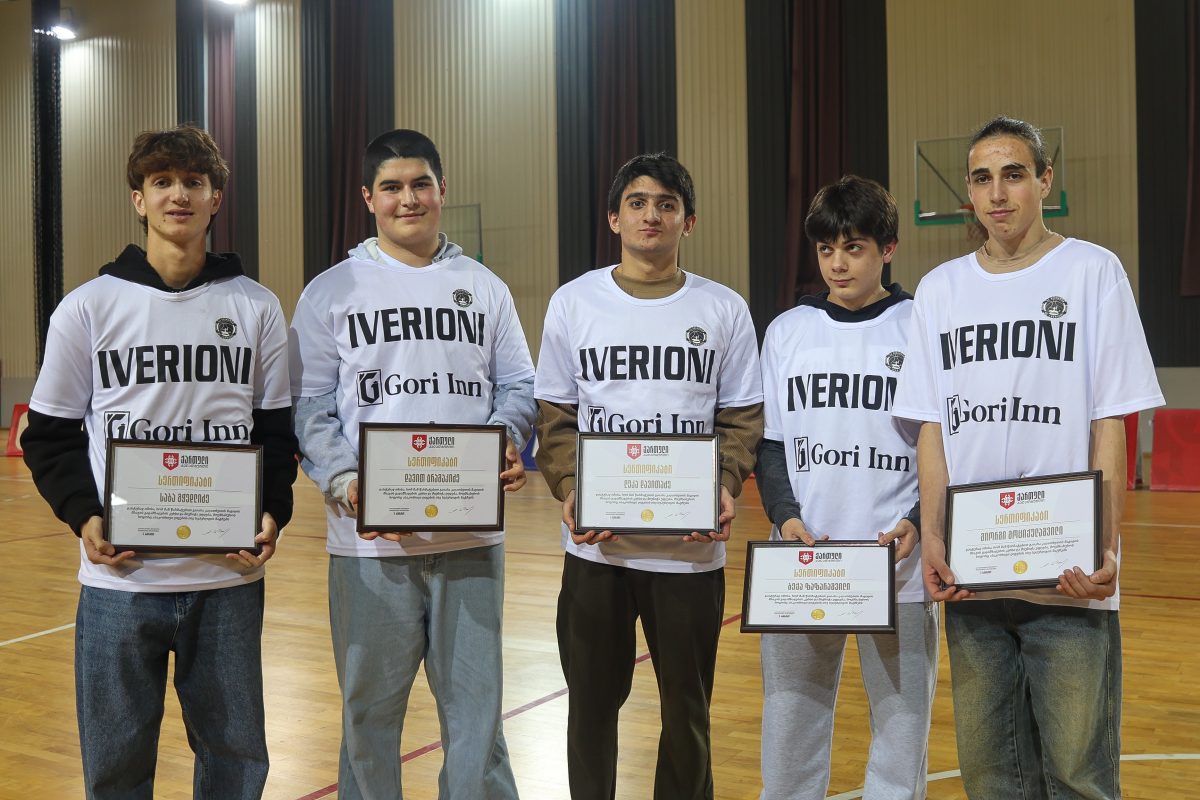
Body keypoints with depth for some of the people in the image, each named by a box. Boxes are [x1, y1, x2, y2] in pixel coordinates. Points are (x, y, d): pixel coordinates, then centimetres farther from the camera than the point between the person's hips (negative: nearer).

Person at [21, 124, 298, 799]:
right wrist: (84, 515, -10)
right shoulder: (88, 307, 3)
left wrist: (273, 514, -7)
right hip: (121, 575, 0)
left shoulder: (257, 308, 6)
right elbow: (50, 434, 6)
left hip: (231, 574, 1)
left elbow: (277, 429, 9)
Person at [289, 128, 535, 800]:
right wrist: (344, 482, -14)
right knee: (370, 705, 11)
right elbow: (311, 406, 1)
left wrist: (506, 444, -10)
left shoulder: (485, 288, 12)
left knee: (475, 700, 8)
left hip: (472, 532, 1)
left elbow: (518, 388, 11)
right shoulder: (331, 292, 5)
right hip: (370, 533, -1)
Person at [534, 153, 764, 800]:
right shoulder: (574, 302, 5)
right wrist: (570, 491, -11)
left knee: (687, 704, 12)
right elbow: (555, 417, 5)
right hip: (596, 545, 1)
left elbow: (742, 418, 5)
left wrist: (725, 487, -13)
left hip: (692, 546, 0)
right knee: (592, 700, 12)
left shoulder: (724, 309, 4)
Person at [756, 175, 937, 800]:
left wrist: (917, 521, -14)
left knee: (902, 731, 8)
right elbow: (769, 443, 9)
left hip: (899, 568, -2)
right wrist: (785, 516, -7)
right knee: (788, 742, 10)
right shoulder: (787, 330, 7)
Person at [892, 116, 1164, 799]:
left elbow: (1110, 425, -4)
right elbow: (933, 429, 8)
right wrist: (932, 538, -3)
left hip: (1070, 576, -3)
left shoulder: (1093, 271, 0)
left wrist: (1106, 547, -12)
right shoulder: (940, 289, 9)